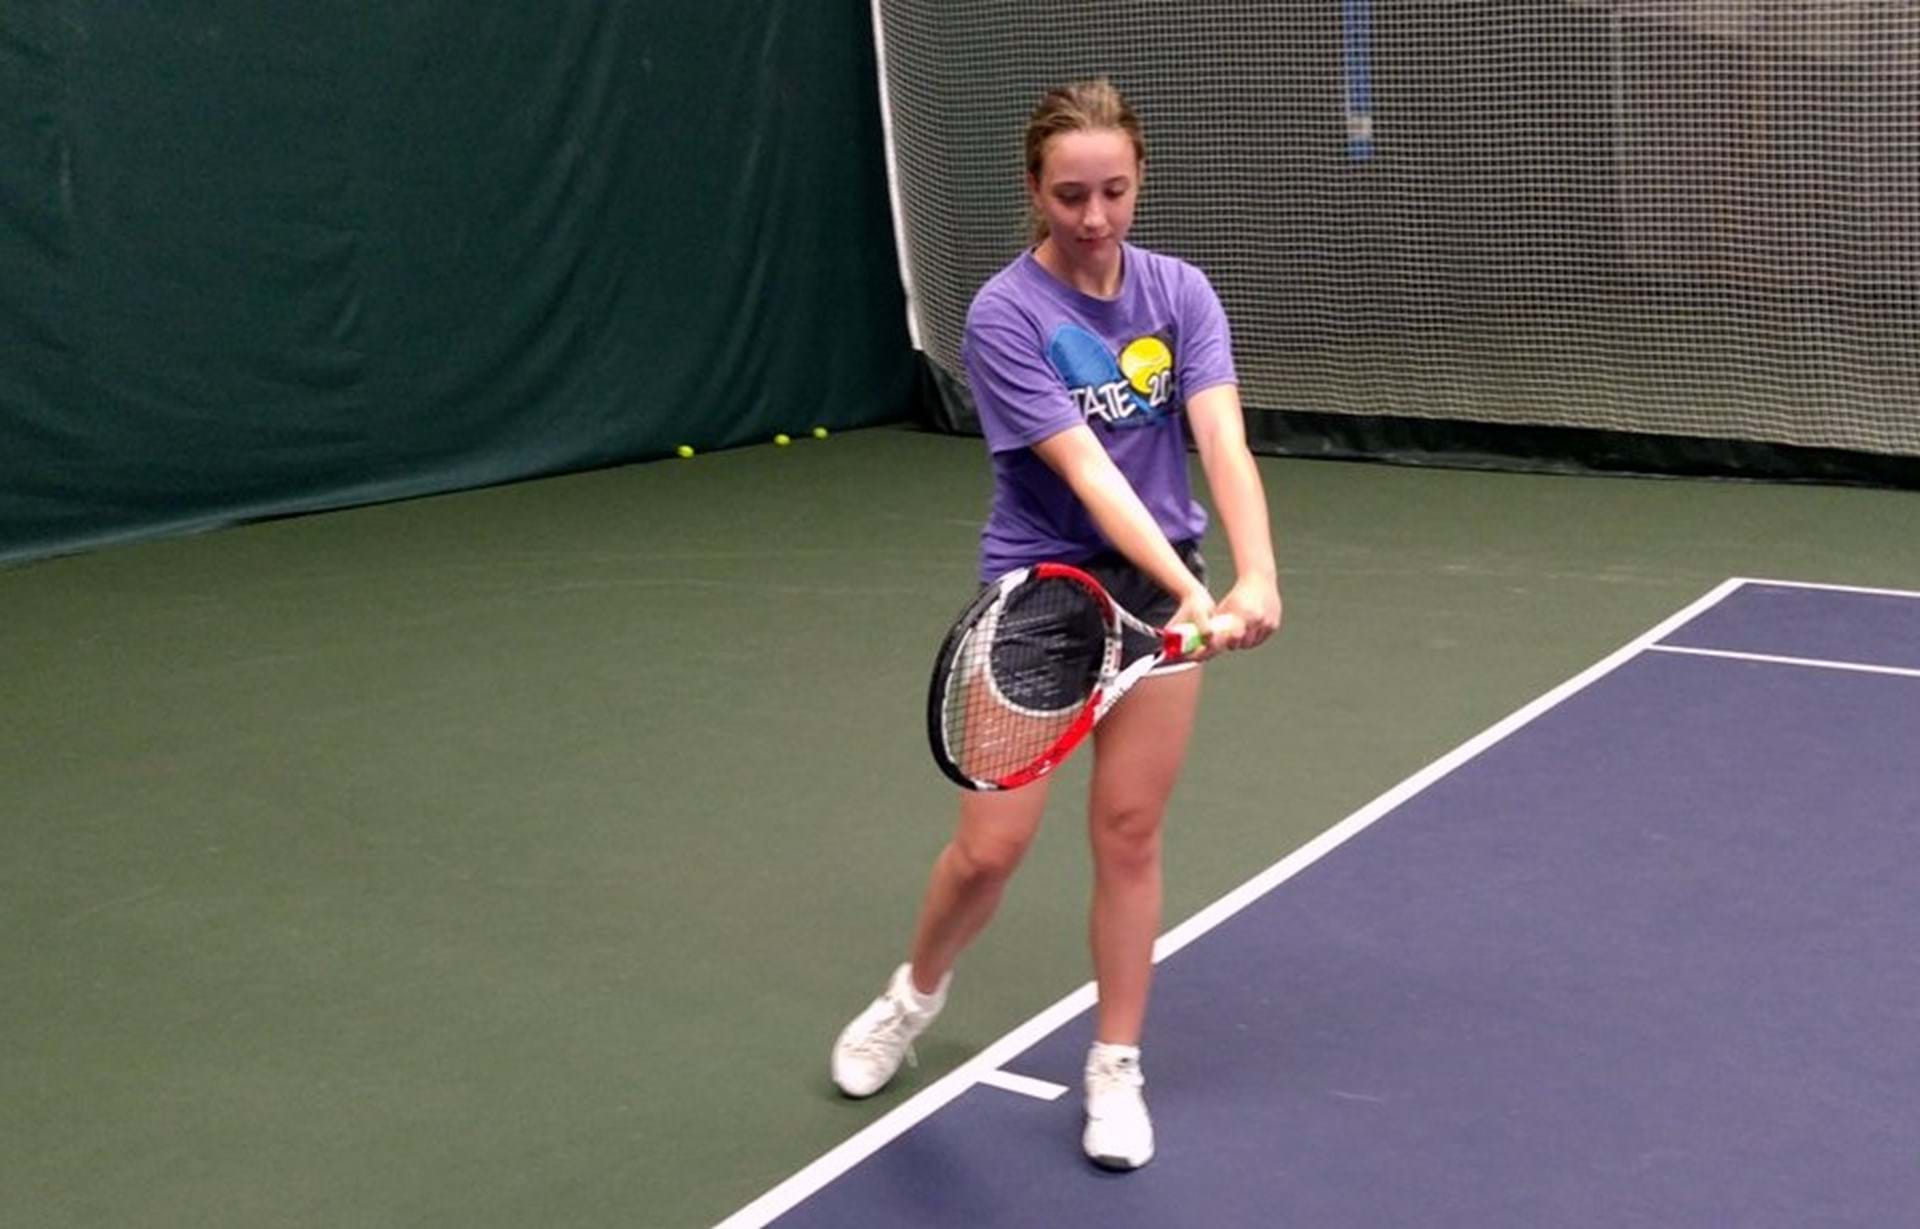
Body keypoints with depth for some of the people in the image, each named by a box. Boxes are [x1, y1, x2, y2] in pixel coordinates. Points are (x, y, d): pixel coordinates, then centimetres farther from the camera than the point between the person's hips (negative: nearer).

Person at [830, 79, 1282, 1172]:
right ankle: (916, 992, 32)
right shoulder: (1006, 316, -16)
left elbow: (1223, 441, -17)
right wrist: (1190, 590, -35)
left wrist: (1256, 575, -33)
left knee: (1130, 835, 7)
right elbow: (1087, 472, -24)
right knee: (992, 845, 0)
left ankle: (1117, 1067, 23)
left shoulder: (1181, 293, -4)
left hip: (1156, 591, 3)